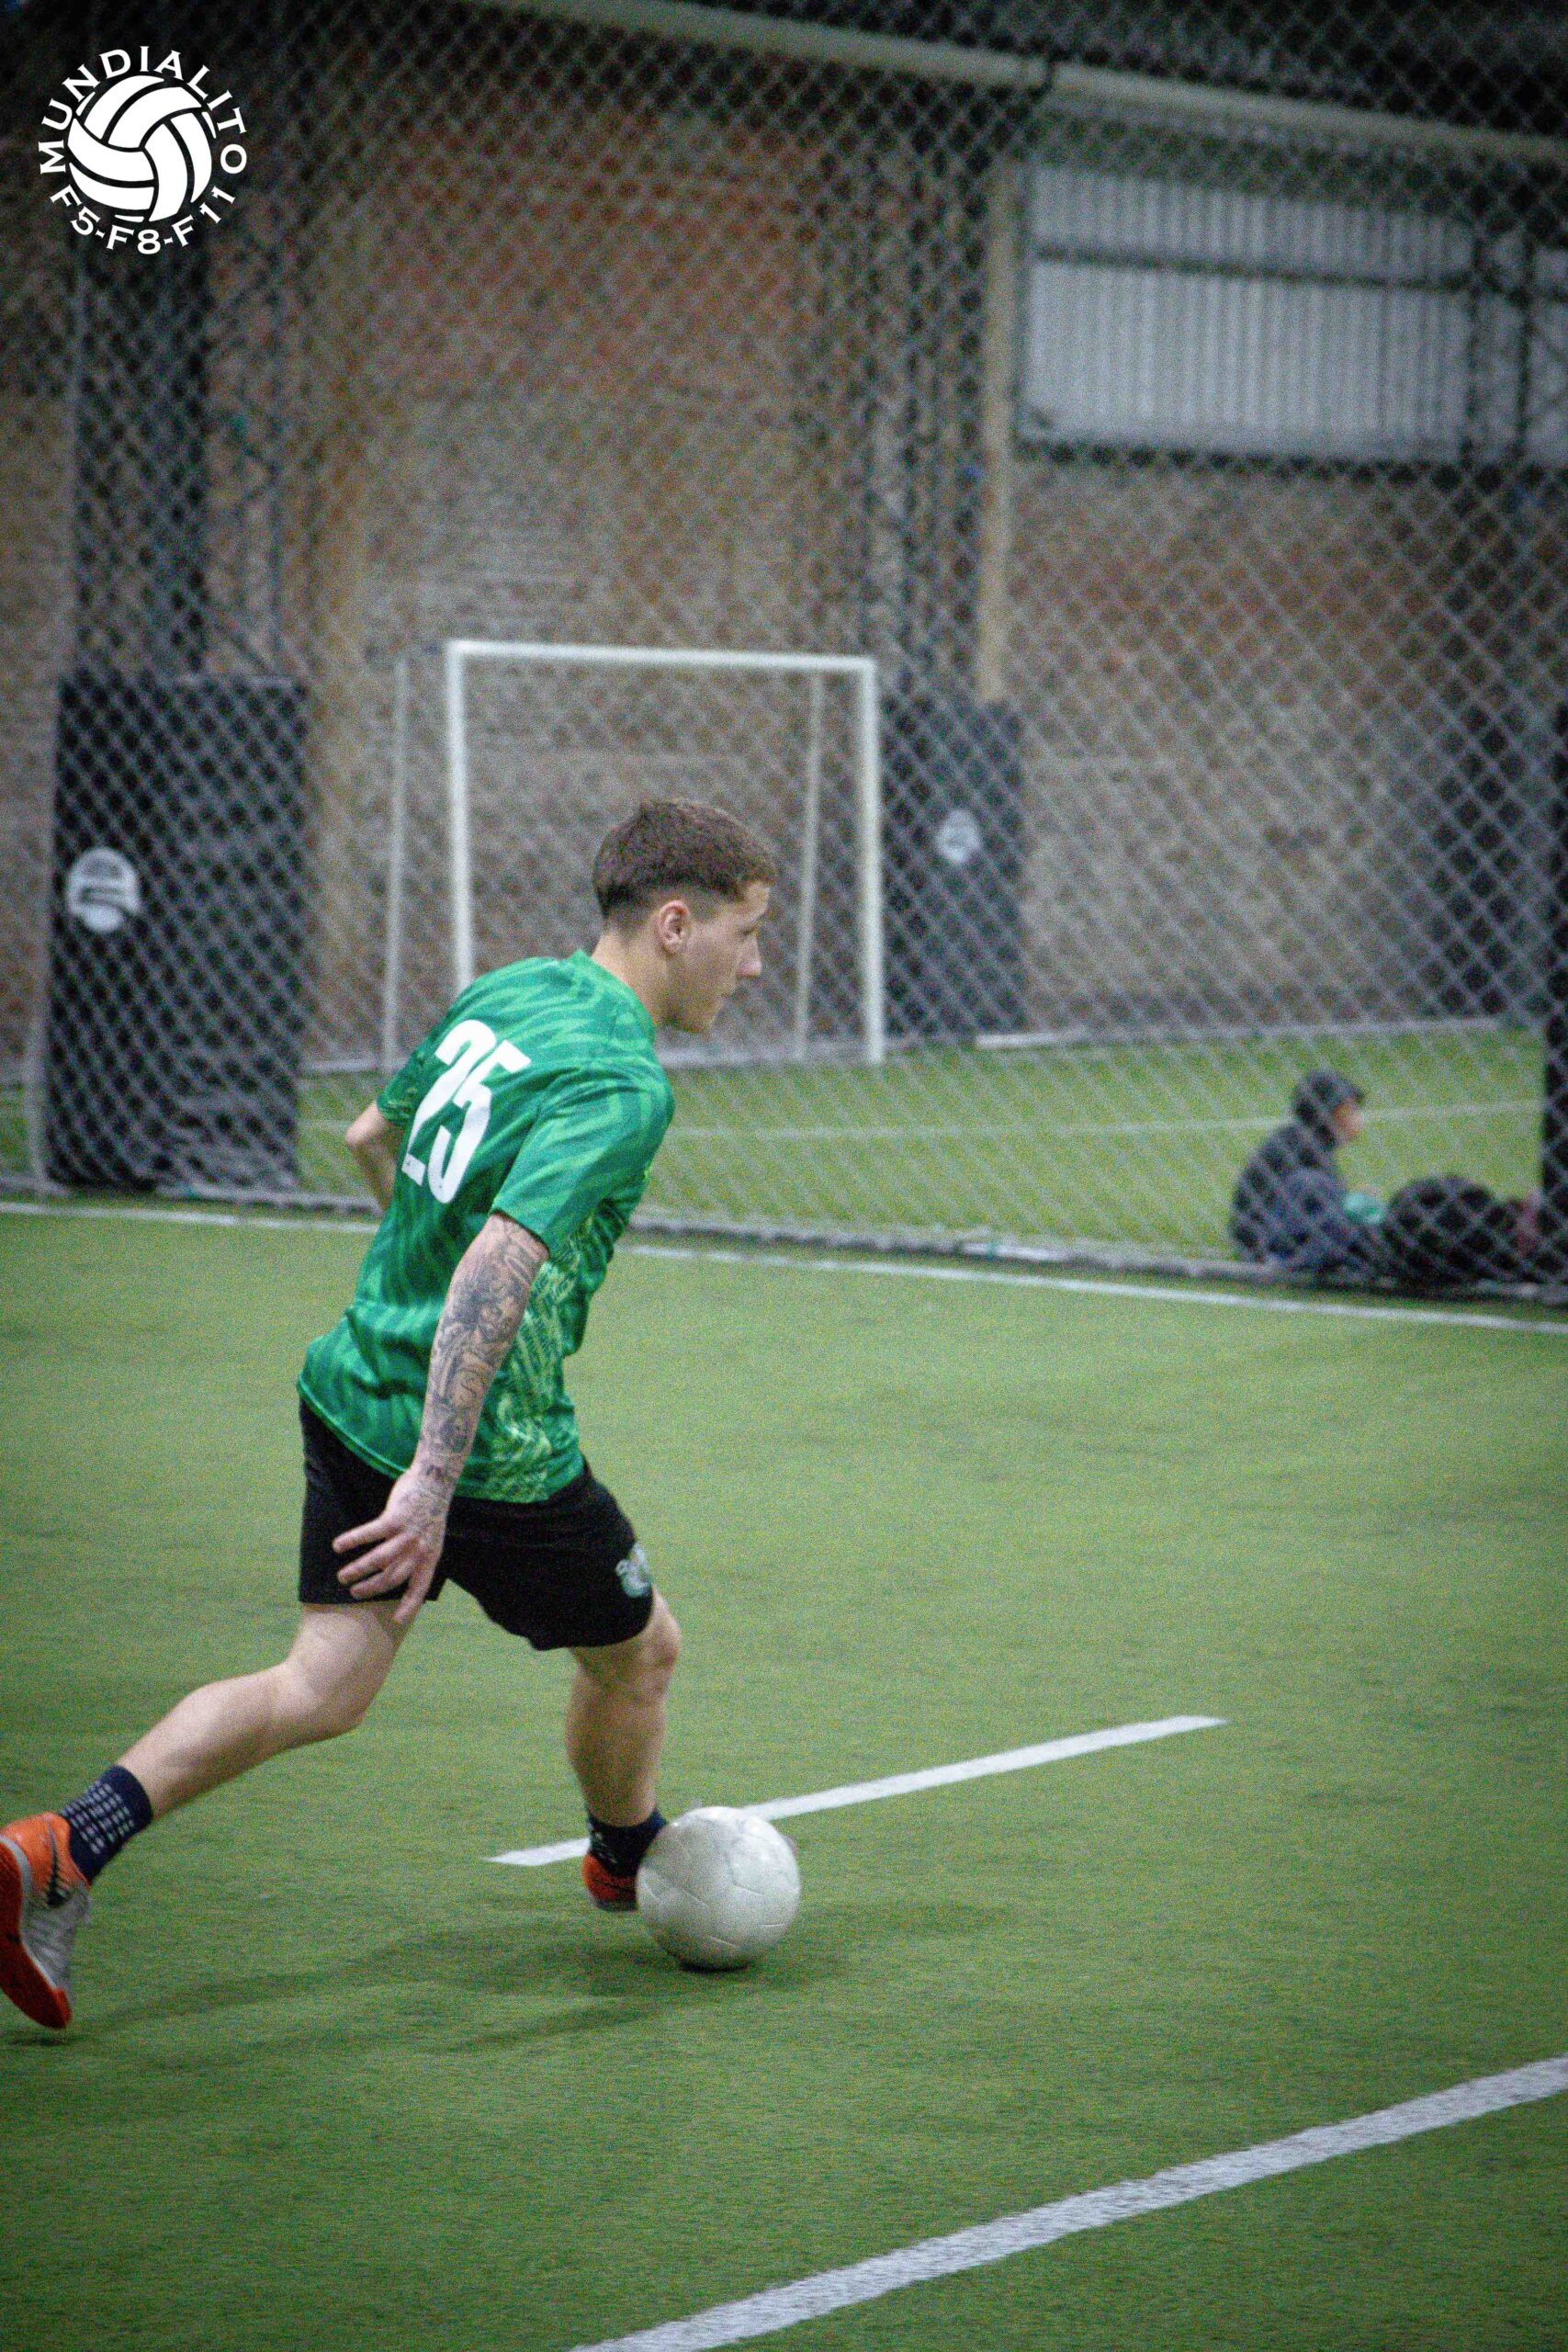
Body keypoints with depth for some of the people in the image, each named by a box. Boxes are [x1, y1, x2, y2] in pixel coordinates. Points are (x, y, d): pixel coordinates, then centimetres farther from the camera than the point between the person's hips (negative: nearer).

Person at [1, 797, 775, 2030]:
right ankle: (630, 1862, 44)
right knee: (639, 1652, 17)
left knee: (323, 1688, 7)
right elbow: (499, 1267, -32)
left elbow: (371, 1137, 22)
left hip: (356, 1390, 8)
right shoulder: (622, 1083, -21)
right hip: (489, 1453, -8)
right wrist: (435, 1481, -35)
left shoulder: (508, 991, 6)